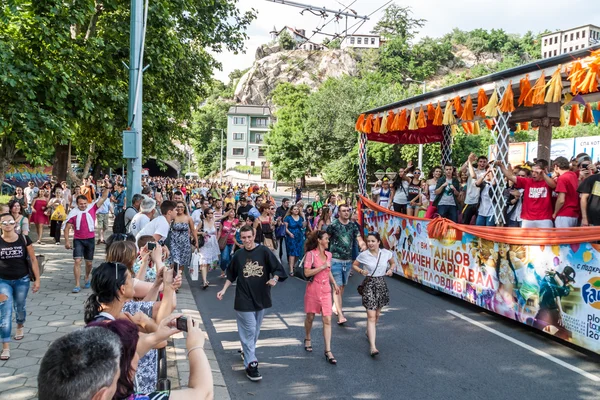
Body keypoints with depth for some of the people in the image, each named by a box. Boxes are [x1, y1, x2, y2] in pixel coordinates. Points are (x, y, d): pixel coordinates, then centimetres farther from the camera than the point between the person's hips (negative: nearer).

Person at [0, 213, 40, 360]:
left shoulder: (24, 239, -9)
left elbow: (33, 260, -3)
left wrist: (37, 279, -4)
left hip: (22, 280, 1)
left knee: (20, 307, 21)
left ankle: (20, 327, 53)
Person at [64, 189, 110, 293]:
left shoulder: (92, 208, -3)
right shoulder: (73, 213, -7)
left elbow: (104, 198, -5)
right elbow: (67, 228, -4)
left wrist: (107, 188, -16)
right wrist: (67, 241, -11)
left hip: (90, 239, 2)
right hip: (78, 240, -2)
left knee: (89, 262, 14)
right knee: (77, 261, -12)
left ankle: (87, 279, 40)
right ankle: (77, 285, -8)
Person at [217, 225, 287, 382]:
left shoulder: (264, 251, -6)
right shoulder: (238, 255, 1)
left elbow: (278, 269, -6)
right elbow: (231, 275, 12)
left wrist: (274, 279, -25)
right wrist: (224, 290, 4)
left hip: (261, 297, 1)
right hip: (244, 299, -1)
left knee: (255, 329, 14)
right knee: (249, 330, -6)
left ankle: (247, 351, 38)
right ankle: (251, 364, -3)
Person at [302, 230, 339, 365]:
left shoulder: (328, 255, 7)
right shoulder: (311, 254, -10)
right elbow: (307, 273, -18)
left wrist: (334, 283, 17)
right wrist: (322, 267, -21)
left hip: (326, 290, 4)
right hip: (313, 289, -4)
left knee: (327, 320, -4)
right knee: (310, 317, 12)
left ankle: (328, 351, -3)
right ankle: (308, 339, 40)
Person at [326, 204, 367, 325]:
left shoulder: (353, 226, 6)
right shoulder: (333, 225, -8)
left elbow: (359, 239, -3)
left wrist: (363, 245, -25)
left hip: (348, 261, 5)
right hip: (335, 260, -5)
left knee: (342, 286, 17)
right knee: (337, 286, -10)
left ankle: (336, 306, 36)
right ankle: (340, 315, -15)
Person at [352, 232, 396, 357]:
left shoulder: (386, 253, -3)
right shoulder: (363, 255, -8)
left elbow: (393, 263, 16)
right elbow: (354, 265, 7)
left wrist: (391, 269, -5)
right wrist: (361, 271, -11)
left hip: (381, 284, 4)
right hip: (369, 285, -4)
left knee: (377, 314, 19)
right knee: (371, 316, -11)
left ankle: (369, 332, 48)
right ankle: (373, 347, -15)